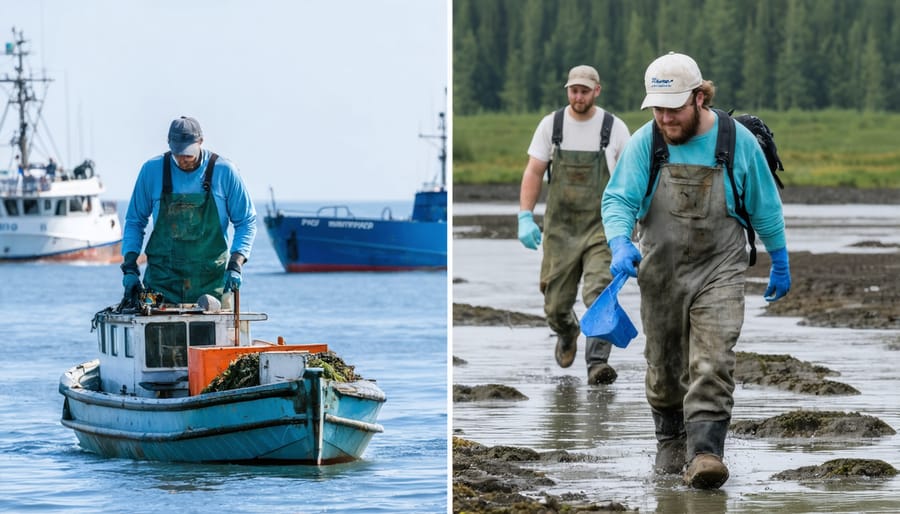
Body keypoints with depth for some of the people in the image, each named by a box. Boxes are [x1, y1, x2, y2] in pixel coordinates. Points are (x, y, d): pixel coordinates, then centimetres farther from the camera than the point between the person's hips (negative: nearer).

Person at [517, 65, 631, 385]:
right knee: (555, 305, 7)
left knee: (599, 293, -20)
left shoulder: (615, 128, -2)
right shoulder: (550, 125, 1)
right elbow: (533, 172, 2)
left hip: (602, 227, -2)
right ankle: (566, 334, 42)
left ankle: (597, 364, -23)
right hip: (560, 227, 2)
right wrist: (525, 217, -9)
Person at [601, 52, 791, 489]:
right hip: (660, 273, 2)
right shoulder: (643, 143, -3)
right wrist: (621, 244, -25)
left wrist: (780, 265, 13)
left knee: (712, 365, -17)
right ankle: (670, 444, 31)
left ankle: (704, 453, -24)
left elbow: (766, 209, 6)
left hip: (719, 272, -2)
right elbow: (618, 199, -5)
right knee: (664, 367, 11)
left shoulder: (738, 142, -5)